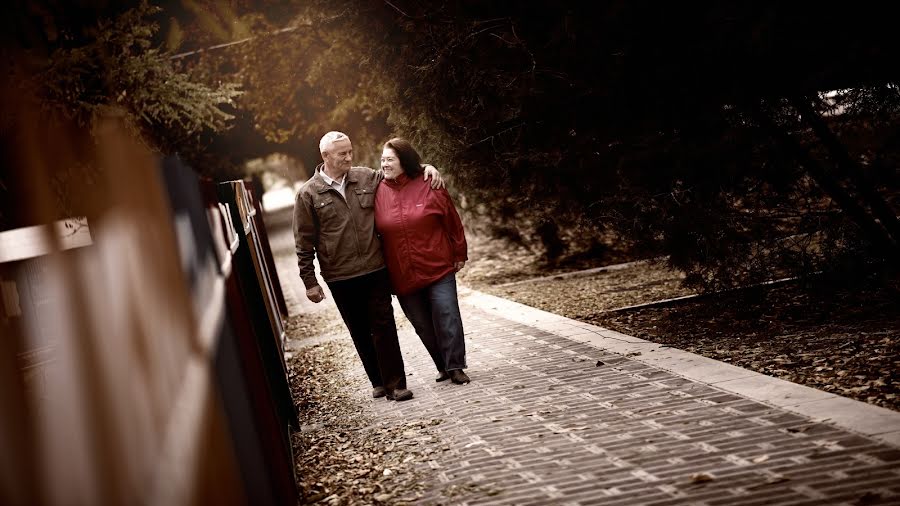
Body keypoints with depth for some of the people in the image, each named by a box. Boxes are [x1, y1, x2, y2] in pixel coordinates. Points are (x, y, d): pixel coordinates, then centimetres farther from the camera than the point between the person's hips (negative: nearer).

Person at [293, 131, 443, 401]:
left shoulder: (367, 178, 5)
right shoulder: (308, 194, -3)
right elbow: (304, 244, 0)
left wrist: (427, 167, 5)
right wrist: (310, 282, -2)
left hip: (375, 269, 1)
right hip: (340, 278, -1)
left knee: (384, 327, -1)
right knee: (360, 333, 10)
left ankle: (395, 383, 3)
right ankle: (378, 381, 23)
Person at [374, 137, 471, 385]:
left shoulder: (429, 187, -5)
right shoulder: (379, 193, 1)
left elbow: (452, 222, 2)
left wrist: (459, 255, 5)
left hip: (438, 269, -2)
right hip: (402, 277, 3)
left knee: (447, 317, -6)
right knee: (422, 325, 8)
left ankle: (455, 367, 3)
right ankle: (443, 366, 22)